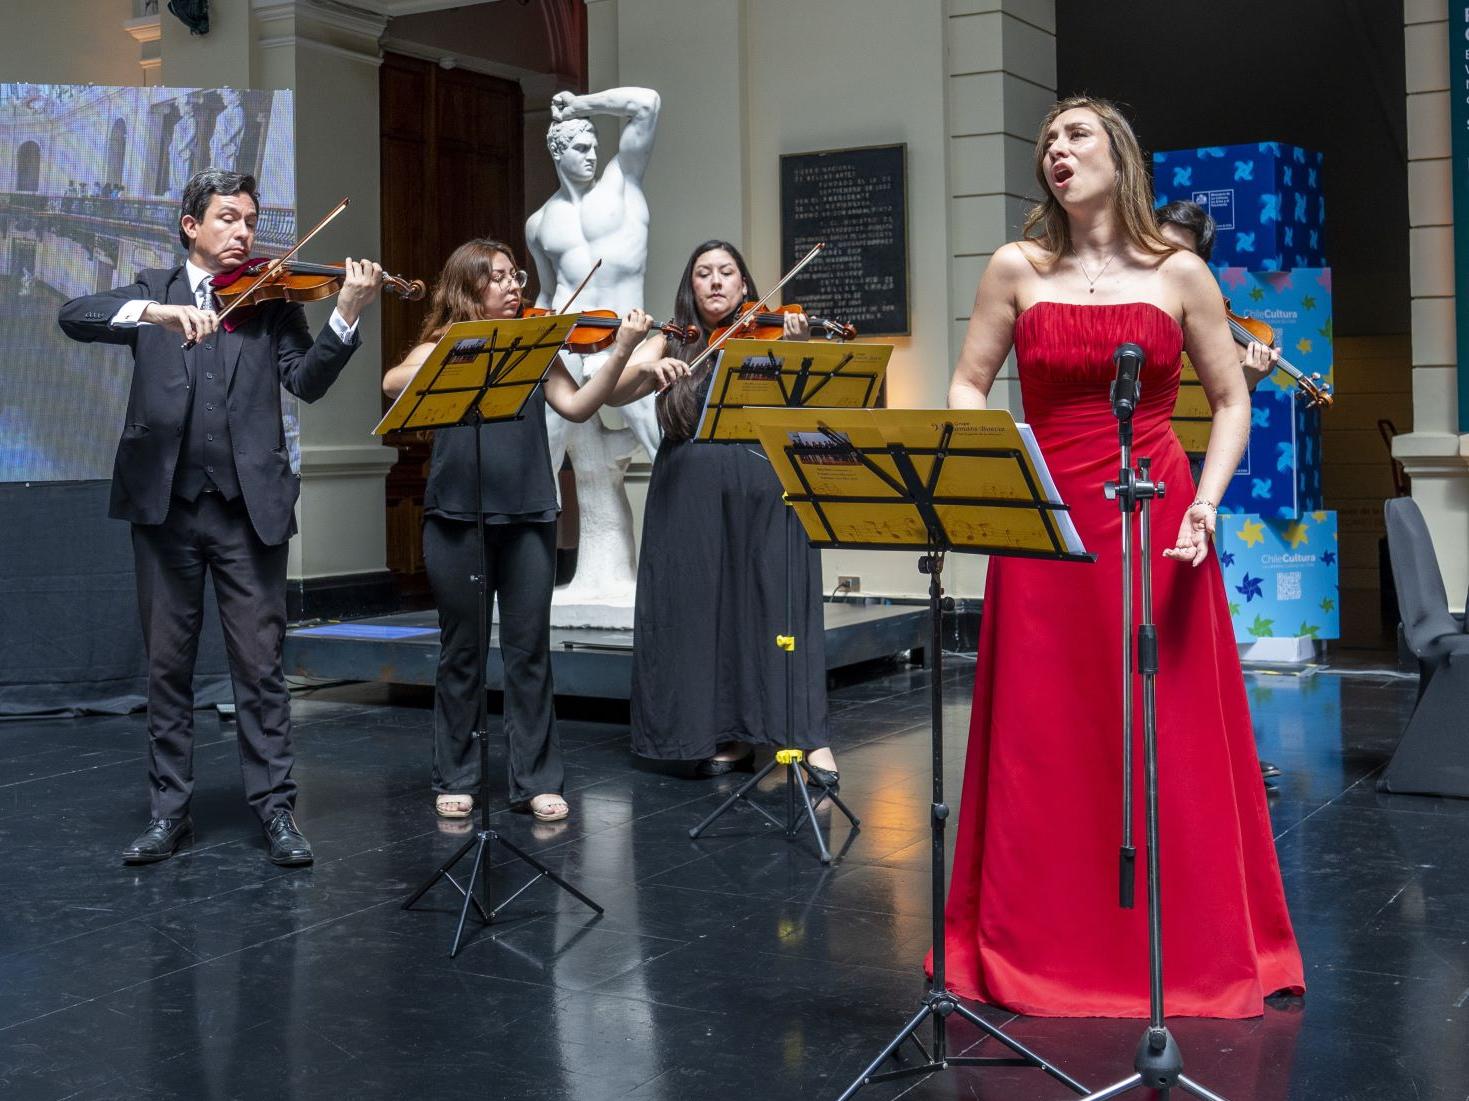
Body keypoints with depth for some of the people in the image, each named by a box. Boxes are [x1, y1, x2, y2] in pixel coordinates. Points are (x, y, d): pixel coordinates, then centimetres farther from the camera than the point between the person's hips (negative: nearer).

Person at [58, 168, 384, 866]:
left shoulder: (270, 302, 9)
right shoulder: (151, 290, 11)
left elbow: (307, 381, -5)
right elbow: (74, 317, -8)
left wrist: (346, 316, -21)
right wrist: (156, 312, -25)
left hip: (249, 506, -1)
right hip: (164, 503, 1)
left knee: (260, 665, 1)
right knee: (167, 664, 9)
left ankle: (275, 808, 10)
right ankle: (169, 810, 19)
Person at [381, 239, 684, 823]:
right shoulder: (440, 347, 7)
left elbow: (576, 405, -1)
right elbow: (393, 383, -12)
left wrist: (623, 351, -13)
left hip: (528, 515, 1)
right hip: (456, 517, -1)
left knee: (529, 649, 3)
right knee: (461, 650, 7)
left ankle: (537, 780, 11)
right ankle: (455, 779, 18)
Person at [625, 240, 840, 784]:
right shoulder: (672, 341, 13)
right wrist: (647, 366, -21)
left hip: (762, 491, -2)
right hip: (690, 490, 2)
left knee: (777, 599, -6)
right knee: (704, 607, 3)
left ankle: (811, 735, -5)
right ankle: (727, 735, 12)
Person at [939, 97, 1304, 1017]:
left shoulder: (1179, 275, 4)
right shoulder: (1017, 270, 6)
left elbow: (1232, 401, 6)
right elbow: (968, 386, 9)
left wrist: (1207, 502, -8)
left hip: (1154, 524, -1)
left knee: (1171, 741, 2)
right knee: (1042, 742, 4)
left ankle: (1189, 946, 17)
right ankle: (1041, 946, 18)